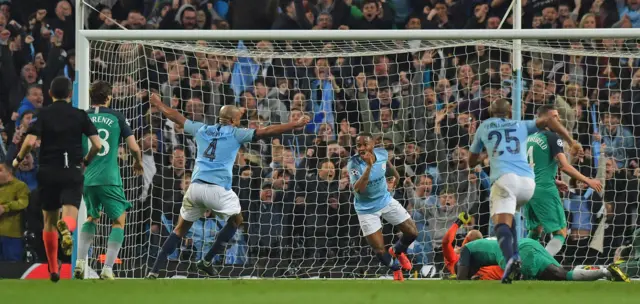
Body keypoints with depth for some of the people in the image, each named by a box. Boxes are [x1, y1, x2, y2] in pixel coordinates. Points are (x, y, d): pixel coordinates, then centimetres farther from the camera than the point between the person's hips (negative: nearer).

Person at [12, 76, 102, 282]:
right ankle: (66, 227, -49)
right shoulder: (80, 116, 3)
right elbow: (97, 144, -2)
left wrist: (18, 159, 7)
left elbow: (30, 141, -12)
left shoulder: (43, 115, 0)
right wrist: (86, 161, 17)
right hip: (72, 173, -1)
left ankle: (53, 270, 18)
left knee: (49, 222, 14)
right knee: (70, 216, -9)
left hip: (48, 173, 1)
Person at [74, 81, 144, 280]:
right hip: (109, 179, -3)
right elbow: (134, 147, -2)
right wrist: (138, 162, 20)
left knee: (91, 218, 24)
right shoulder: (117, 118, 0)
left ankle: (80, 262, 9)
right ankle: (107, 269, -5)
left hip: (86, 179, 3)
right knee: (118, 221, 7)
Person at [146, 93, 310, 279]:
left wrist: (158, 104, 47)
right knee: (236, 220, 21)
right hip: (218, 188, -4)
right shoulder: (235, 133, 4)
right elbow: (266, 132, -2)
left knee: (180, 229, 14)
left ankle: (154, 271, 4)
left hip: (195, 187, 4)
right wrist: (296, 124, 1)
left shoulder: (202, 129, 17)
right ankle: (207, 261, 16)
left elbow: (175, 117, 30)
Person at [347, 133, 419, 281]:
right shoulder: (354, 164, -30)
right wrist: (368, 166, -50)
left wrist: (395, 173, 29)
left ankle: (397, 252, 37)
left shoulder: (382, 153, -15)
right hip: (367, 209, -4)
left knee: (412, 232, 3)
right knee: (380, 251, -4)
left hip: (386, 201, 4)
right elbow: (358, 189, -42)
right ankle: (396, 268, 30)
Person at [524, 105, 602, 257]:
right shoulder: (552, 137, -9)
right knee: (560, 233, -4)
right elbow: (564, 165, -16)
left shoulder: (530, 138, 15)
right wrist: (588, 181, -9)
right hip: (545, 191, -8)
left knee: (534, 231, 23)